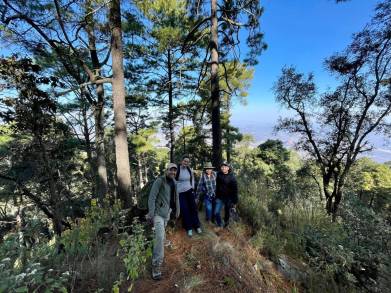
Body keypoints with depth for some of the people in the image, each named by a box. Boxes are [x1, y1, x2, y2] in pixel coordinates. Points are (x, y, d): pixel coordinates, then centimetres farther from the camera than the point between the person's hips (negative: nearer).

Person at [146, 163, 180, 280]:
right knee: (160, 237, -12)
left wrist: (177, 210, 13)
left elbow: (176, 196, 14)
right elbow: (152, 197, -19)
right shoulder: (159, 181, -17)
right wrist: (151, 214, -22)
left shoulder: (174, 182, 6)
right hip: (158, 212, -7)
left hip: (167, 212, 7)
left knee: (162, 236, 21)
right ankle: (156, 265, 0)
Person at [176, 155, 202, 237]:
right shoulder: (177, 169, -15)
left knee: (193, 208, 9)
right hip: (180, 193, -3)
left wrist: (192, 187, 9)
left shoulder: (190, 170, -2)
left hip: (189, 191, 3)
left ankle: (197, 226, 26)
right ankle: (189, 228, 20)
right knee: (185, 210, 2)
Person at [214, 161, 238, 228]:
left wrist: (234, 202, -10)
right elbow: (216, 186, 4)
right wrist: (216, 196, 8)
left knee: (227, 213, 13)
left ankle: (225, 226, 39)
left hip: (228, 198, -2)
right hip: (219, 197, 3)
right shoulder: (218, 175, -5)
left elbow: (235, 190, -11)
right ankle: (219, 225, 25)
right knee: (216, 212, -1)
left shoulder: (232, 177, -14)